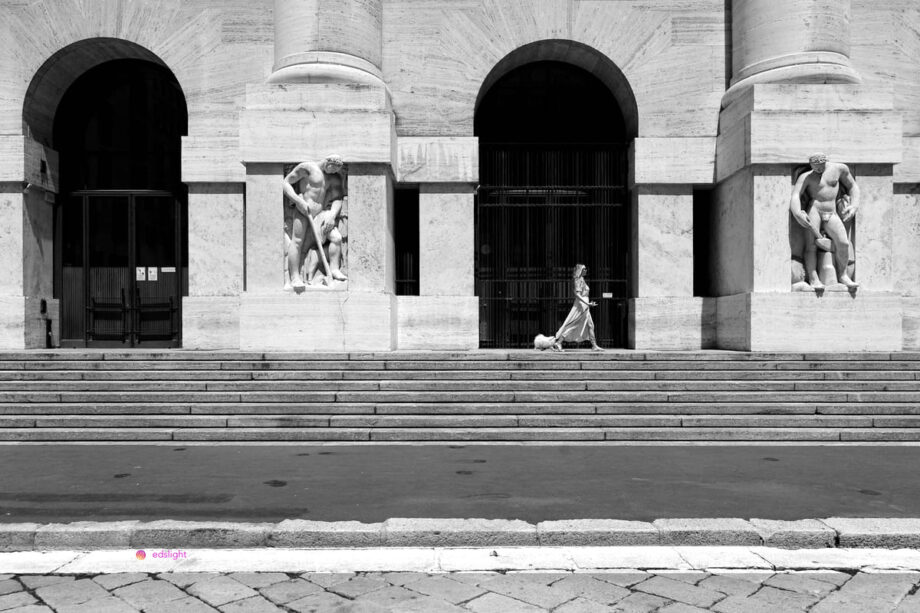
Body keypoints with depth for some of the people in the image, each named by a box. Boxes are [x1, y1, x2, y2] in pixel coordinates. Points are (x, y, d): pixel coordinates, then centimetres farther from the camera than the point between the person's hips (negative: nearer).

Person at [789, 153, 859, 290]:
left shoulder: (840, 169, 13)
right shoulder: (806, 177, 3)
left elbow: (853, 186, 25)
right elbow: (795, 195, -11)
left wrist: (855, 205, 8)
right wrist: (797, 213, -31)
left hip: (831, 214, 2)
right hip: (813, 210, -2)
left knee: (843, 243, -16)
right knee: (811, 245, -20)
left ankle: (842, 275, 0)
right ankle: (813, 278, -20)